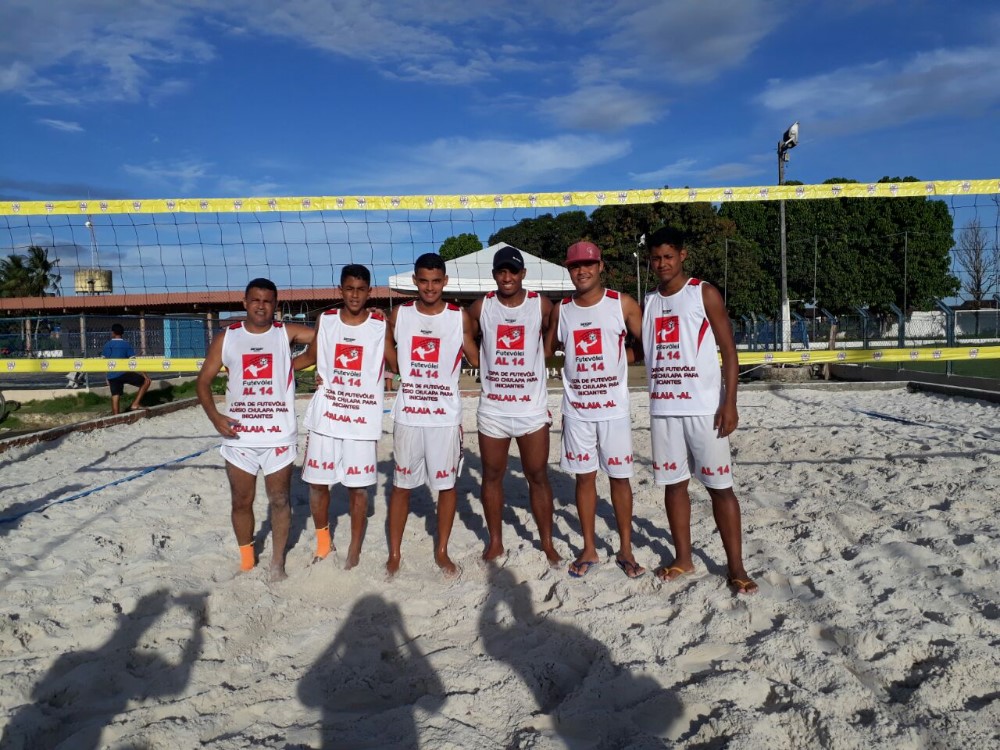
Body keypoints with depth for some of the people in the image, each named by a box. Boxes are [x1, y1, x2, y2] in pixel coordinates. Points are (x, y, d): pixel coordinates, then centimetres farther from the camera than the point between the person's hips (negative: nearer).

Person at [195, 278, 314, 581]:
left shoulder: (287, 333, 0)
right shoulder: (226, 338, 3)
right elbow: (203, 381, 5)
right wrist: (214, 416, -8)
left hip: (279, 436, -1)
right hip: (239, 436, 2)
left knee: (280, 500, 6)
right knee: (242, 502, 12)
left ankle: (277, 563, 20)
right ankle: (246, 561, 30)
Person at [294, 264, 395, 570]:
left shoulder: (381, 325, -3)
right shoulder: (324, 321, 5)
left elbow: (397, 365, -5)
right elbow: (310, 356, 19)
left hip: (363, 421, -3)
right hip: (324, 418, 3)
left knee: (358, 487, 5)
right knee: (317, 483, 10)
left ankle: (354, 550, 21)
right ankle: (323, 542, 31)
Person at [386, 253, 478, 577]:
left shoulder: (460, 317, -1)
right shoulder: (399, 314, 3)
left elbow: (476, 359, 2)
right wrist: (404, 371, 3)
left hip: (446, 415, -1)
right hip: (407, 414, 1)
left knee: (447, 484, 6)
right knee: (401, 484, 8)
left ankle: (441, 551, 23)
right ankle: (394, 553, 21)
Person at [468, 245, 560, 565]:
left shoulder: (542, 305, -3)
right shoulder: (480, 307, 0)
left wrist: (536, 362, 4)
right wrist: (487, 367, 7)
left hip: (532, 408, -1)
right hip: (492, 409, 1)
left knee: (538, 476, 6)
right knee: (492, 476, 9)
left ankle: (547, 543, 19)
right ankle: (495, 541, 23)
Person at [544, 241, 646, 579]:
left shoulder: (622, 304, -4)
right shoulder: (560, 310, 4)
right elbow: (547, 350, 15)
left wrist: (620, 358, -11)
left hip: (614, 408, -2)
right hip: (576, 410, 2)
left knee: (619, 477, 5)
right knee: (584, 477, 9)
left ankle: (625, 549, 19)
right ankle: (589, 548, 21)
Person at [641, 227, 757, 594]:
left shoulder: (704, 294, -3)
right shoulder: (648, 302, 12)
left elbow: (729, 350, -6)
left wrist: (729, 403, -13)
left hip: (704, 406, -5)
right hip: (663, 408, 5)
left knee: (720, 485, 1)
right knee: (674, 483, 11)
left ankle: (736, 566, 11)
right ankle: (683, 557, 24)